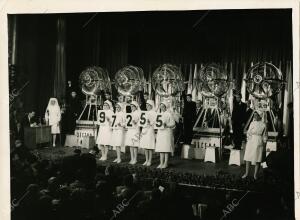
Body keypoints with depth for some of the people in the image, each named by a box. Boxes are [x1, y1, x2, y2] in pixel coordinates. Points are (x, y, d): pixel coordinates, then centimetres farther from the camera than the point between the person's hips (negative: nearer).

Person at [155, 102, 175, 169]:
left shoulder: (169, 114, -6)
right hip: (160, 132, 7)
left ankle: (166, 163, -1)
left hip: (167, 132, -7)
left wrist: (166, 125, -20)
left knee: (166, 148, -6)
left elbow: (173, 124, -7)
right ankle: (161, 163, 11)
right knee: (160, 148, 6)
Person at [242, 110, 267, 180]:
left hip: (259, 143, -3)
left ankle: (255, 175, 11)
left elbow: (265, 137, 0)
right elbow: (248, 133, 11)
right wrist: (247, 141, 4)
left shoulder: (263, 125, -4)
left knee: (257, 159, 1)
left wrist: (264, 146, 0)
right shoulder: (252, 123, 5)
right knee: (247, 158, 4)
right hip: (250, 143, 3)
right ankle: (246, 173, 16)